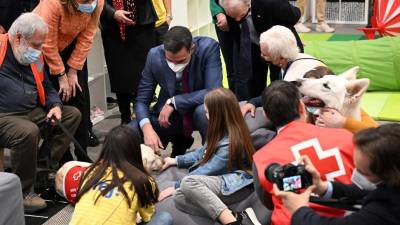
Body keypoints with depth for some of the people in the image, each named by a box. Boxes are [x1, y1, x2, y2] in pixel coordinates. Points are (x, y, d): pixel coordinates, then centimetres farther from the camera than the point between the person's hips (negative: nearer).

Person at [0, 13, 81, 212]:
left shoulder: (34, 58, 10)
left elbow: (47, 88, 22)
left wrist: (55, 106, 1)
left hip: (33, 113, 9)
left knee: (72, 114, 5)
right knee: (28, 131, -36)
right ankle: (22, 192, -18)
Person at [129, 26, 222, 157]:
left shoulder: (208, 48, -25)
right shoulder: (155, 55, -18)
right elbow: (141, 100, -11)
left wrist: (173, 102, -31)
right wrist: (147, 128, -30)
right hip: (168, 114, 3)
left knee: (204, 111, -38)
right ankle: (179, 140, 13)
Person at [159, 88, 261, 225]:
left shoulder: (230, 142, -17)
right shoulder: (222, 131, 11)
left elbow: (208, 170, -15)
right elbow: (203, 152, 28)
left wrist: (176, 187, -7)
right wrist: (177, 160, 29)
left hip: (235, 184, -9)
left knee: (188, 182, -34)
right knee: (179, 198, -17)